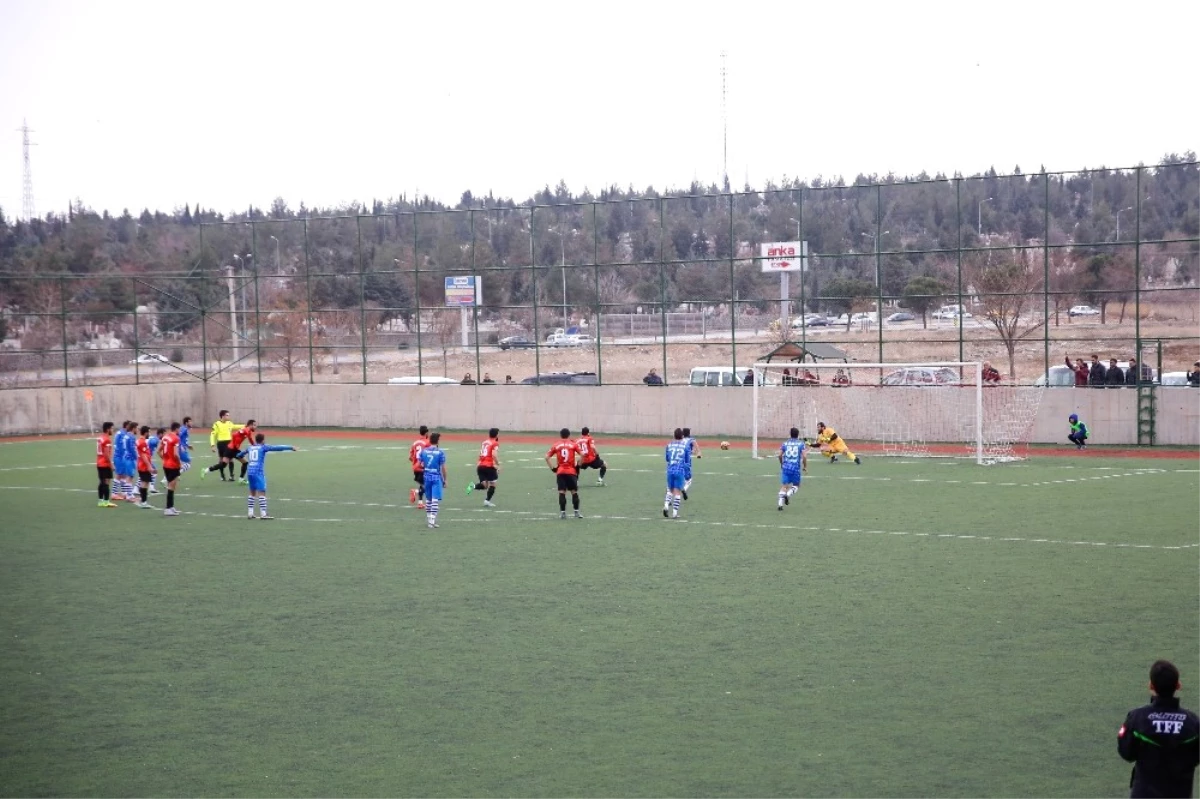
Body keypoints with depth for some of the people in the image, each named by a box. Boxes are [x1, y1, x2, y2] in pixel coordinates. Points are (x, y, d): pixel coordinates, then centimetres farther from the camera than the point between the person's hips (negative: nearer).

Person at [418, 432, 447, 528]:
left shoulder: (423, 451, 3)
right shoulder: (440, 452, -9)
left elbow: (421, 465, 8)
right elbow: (443, 467, -7)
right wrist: (444, 480, 3)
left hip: (427, 477, 5)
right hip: (436, 477, -4)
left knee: (428, 499, 18)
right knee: (435, 500, -6)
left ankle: (429, 519, 27)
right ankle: (432, 521, -13)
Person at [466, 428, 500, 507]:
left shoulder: (484, 442, 18)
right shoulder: (495, 443, -4)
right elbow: (494, 455, -18)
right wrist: (498, 465, -10)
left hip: (480, 466, 6)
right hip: (489, 466, -6)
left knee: (484, 485, 12)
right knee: (492, 484, 9)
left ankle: (474, 486, -15)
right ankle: (487, 501, 3)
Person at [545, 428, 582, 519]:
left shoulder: (556, 445, 7)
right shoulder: (573, 444, 4)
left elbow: (547, 457, 3)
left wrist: (552, 468, 8)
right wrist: (578, 466, 4)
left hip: (560, 472, 1)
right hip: (571, 472, -1)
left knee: (562, 492, 1)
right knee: (574, 492, 8)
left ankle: (562, 512, -5)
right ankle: (576, 512, 7)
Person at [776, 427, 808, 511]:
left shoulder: (785, 443, 8)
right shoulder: (801, 444, 3)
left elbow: (780, 455, 2)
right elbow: (804, 456, -7)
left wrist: (781, 464, 20)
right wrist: (805, 466, 7)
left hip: (786, 467, 2)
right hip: (796, 468, -2)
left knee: (784, 485, 4)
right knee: (796, 485, 14)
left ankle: (781, 503, -11)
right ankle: (788, 494, -16)